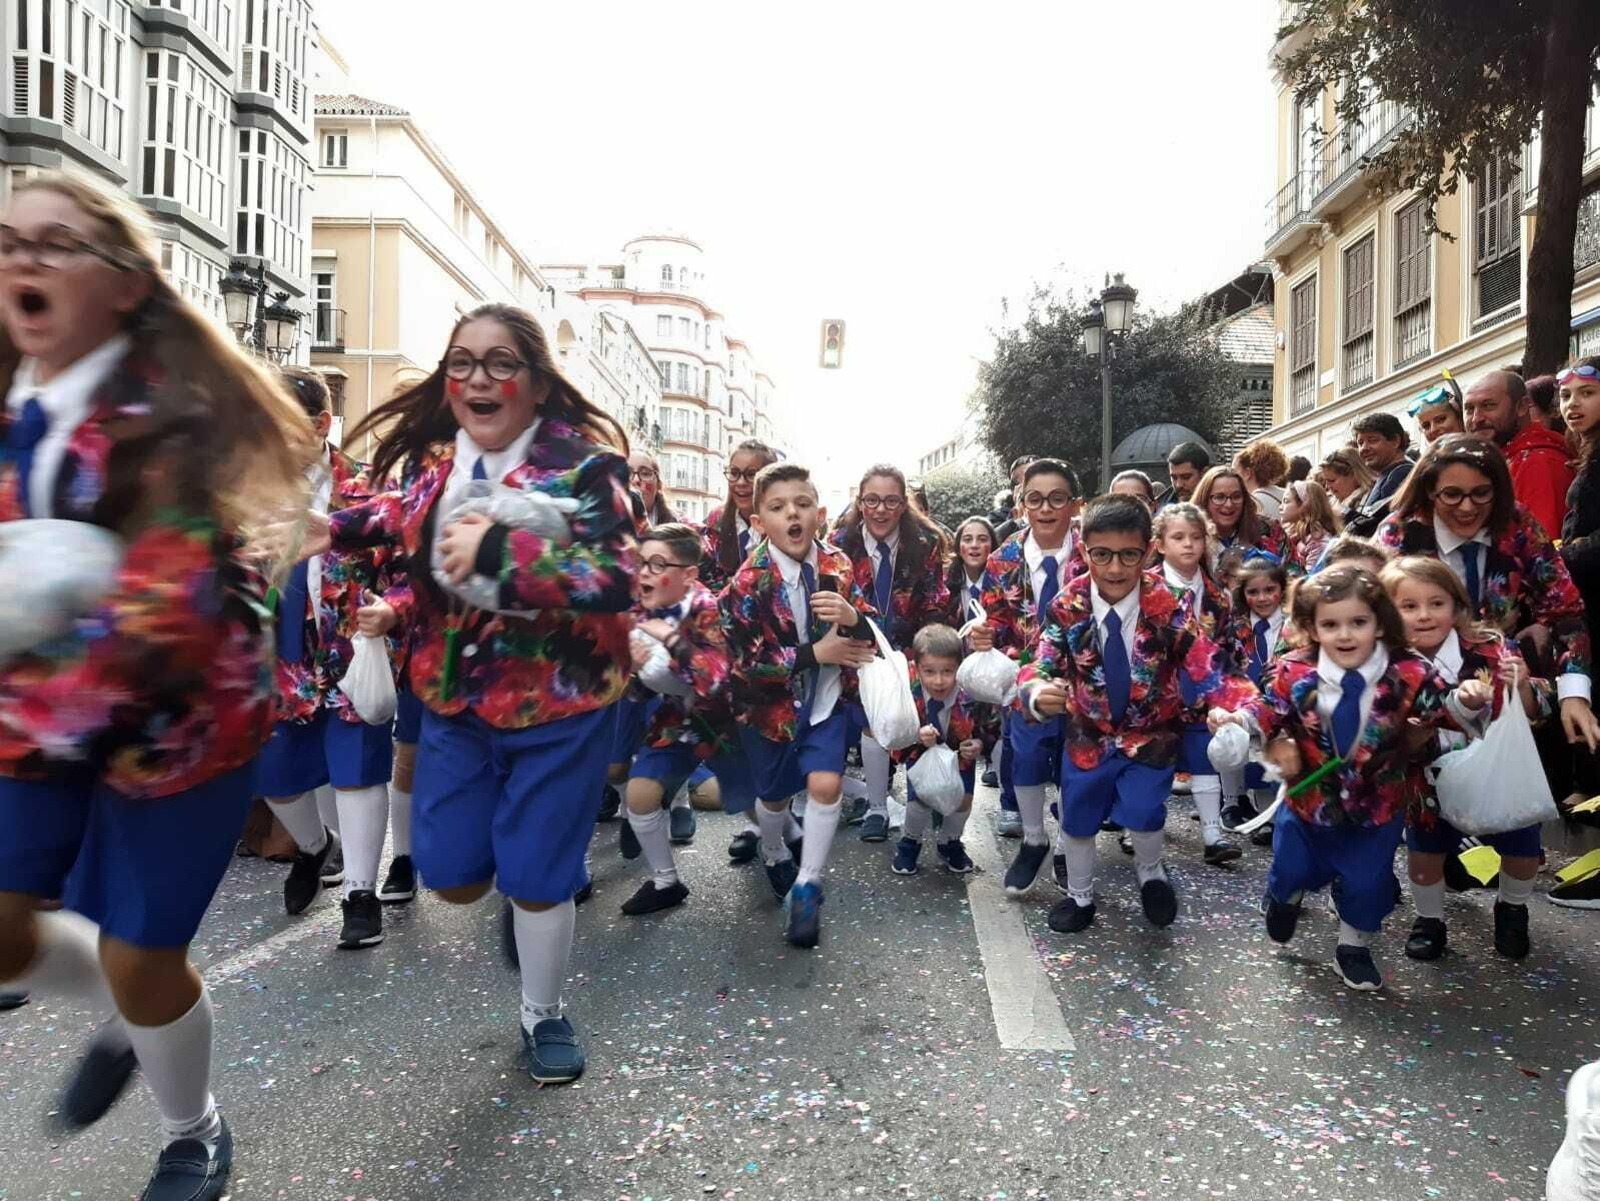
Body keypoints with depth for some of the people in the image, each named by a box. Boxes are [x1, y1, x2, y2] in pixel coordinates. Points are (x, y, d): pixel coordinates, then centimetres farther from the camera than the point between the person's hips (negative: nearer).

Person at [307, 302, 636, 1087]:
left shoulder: (583, 462, -18)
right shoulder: (430, 456, -1)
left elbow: (616, 581, -29)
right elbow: (405, 519, 20)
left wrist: (500, 552, -37)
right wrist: (335, 529, 4)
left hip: (558, 705, -5)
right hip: (454, 700, 5)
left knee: (535, 877, 5)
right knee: (452, 877, 11)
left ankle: (543, 1015, 33)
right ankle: (526, 890, 48)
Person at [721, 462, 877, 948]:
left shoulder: (837, 567, -8)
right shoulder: (748, 583, -20)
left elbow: (872, 636, -5)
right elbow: (744, 662, -22)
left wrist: (852, 618, -29)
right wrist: (815, 654, -24)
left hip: (826, 697, 2)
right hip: (771, 703, -2)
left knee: (825, 783, -14)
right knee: (774, 795, 15)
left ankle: (807, 888, 5)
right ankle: (776, 853, 50)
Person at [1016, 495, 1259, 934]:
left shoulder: (1167, 606, -23)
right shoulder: (1068, 606, -20)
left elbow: (1209, 666, -30)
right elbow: (1038, 666, -25)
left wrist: (1241, 711, -51)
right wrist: (1038, 694, -50)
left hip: (1151, 732, -2)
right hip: (1088, 733, 2)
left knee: (1142, 809, -17)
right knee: (1077, 817, 14)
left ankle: (1152, 876, 21)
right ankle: (1080, 897, 44)